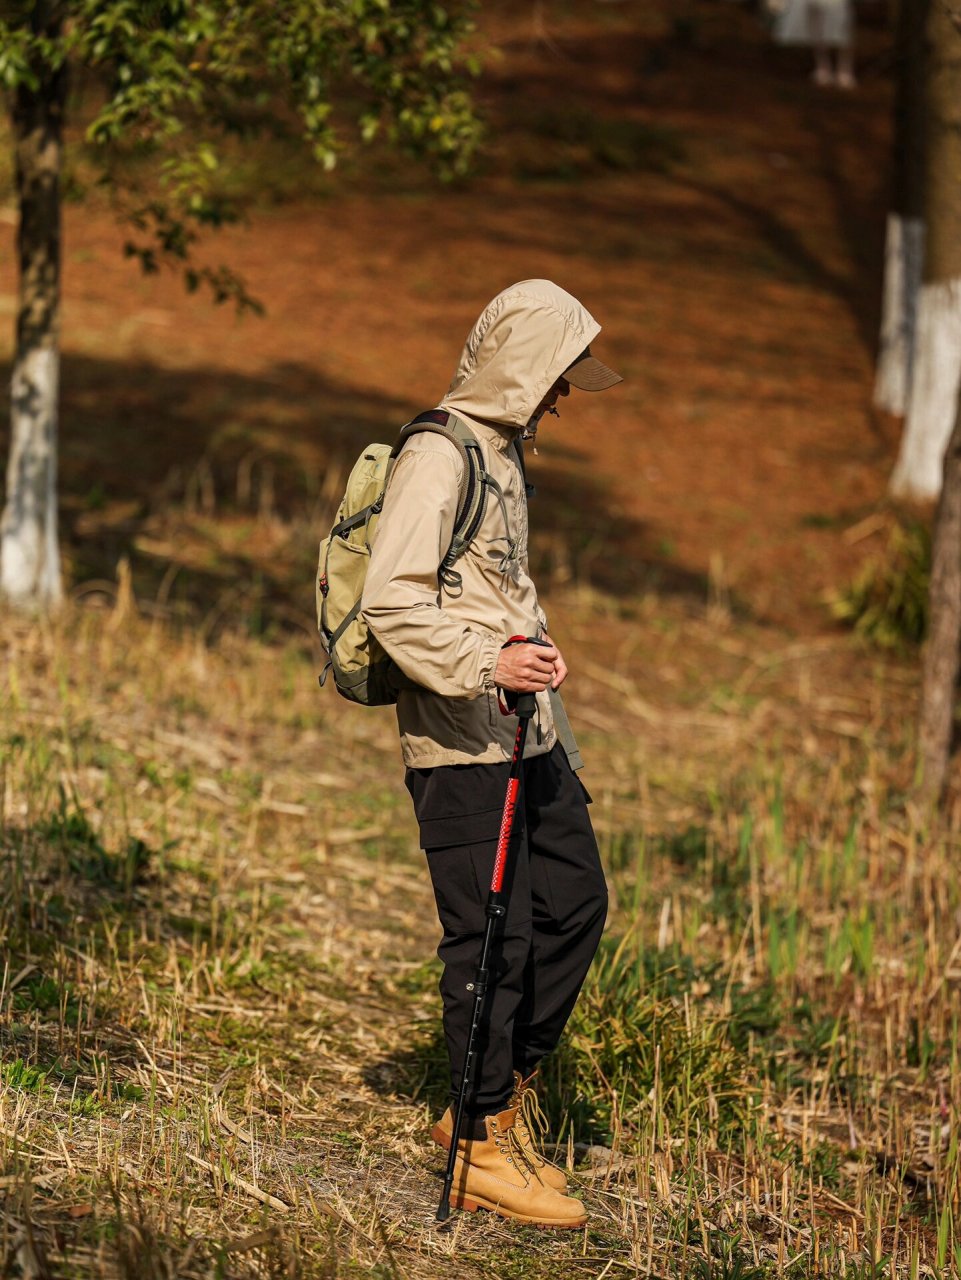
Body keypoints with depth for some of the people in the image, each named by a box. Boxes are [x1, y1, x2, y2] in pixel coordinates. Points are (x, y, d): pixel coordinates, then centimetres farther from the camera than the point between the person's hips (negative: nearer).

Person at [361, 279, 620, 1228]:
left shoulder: (504, 451, 16)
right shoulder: (437, 458, -15)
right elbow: (391, 606, -23)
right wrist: (486, 664, -32)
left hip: (529, 734, 10)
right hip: (461, 742, -10)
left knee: (574, 903, 11)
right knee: (490, 937, -5)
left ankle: (500, 1095, 23)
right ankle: (485, 1148, 3)